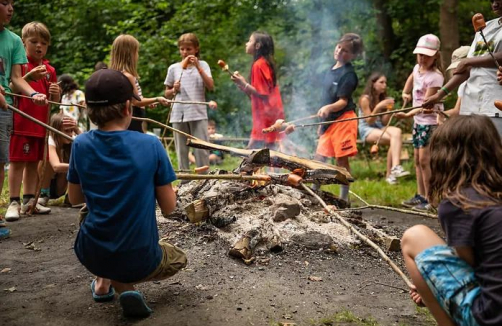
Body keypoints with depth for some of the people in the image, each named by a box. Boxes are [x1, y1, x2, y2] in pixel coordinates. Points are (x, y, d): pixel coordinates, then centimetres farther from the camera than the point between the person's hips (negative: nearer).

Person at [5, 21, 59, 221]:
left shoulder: (49, 70, 11)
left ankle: (29, 201, 19)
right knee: (17, 161, -3)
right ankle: (14, 203, 1)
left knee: (34, 162, 11)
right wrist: (28, 77, -26)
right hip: (21, 122, -5)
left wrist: (55, 93, -7)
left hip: (41, 124, 5)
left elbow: (55, 101, 16)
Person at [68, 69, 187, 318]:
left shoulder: (81, 145, -8)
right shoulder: (150, 146, -15)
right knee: (178, 259, 29)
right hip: (138, 259, -4)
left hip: (91, 255, 4)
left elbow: (75, 199, 8)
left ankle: (103, 282, 20)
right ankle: (126, 283, 1)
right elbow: (169, 207, -6)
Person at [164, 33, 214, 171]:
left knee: (201, 149, -4)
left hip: (198, 113, -2)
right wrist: (174, 90, -6)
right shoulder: (173, 68, 10)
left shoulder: (202, 65, 6)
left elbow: (211, 86, -8)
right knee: (181, 150, 6)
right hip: (179, 114, 2)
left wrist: (198, 67, -14)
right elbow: (167, 94, 16)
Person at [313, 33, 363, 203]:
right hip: (329, 121, 8)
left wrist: (328, 108, -34)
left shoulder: (348, 74, -12)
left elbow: (343, 101, -16)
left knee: (342, 159, -2)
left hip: (343, 120, -8)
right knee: (319, 158, 10)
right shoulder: (332, 68, 13)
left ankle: (344, 198, 7)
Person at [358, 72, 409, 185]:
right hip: (367, 130, -6)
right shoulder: (365, 99, -5)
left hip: (380, 128, 6)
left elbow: (384, 122, 8)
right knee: (394, 139, -29)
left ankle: (395, 167, -36)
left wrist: (389, 109, -7)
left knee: (397, 132, -28)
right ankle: (390, 173, -27)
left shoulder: (384, 99, 13)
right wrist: (378, 107, -20)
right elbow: (369, 121, -9)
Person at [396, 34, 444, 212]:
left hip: (431, 121, -8)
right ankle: (420, 196, 21)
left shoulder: (435, 76, -19)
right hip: (418, 120, 9)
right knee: (417, 159, 12)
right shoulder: (417, 68, 5)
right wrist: (405, 93, 18)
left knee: (424, 159, -12)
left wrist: (407, 115, -35)